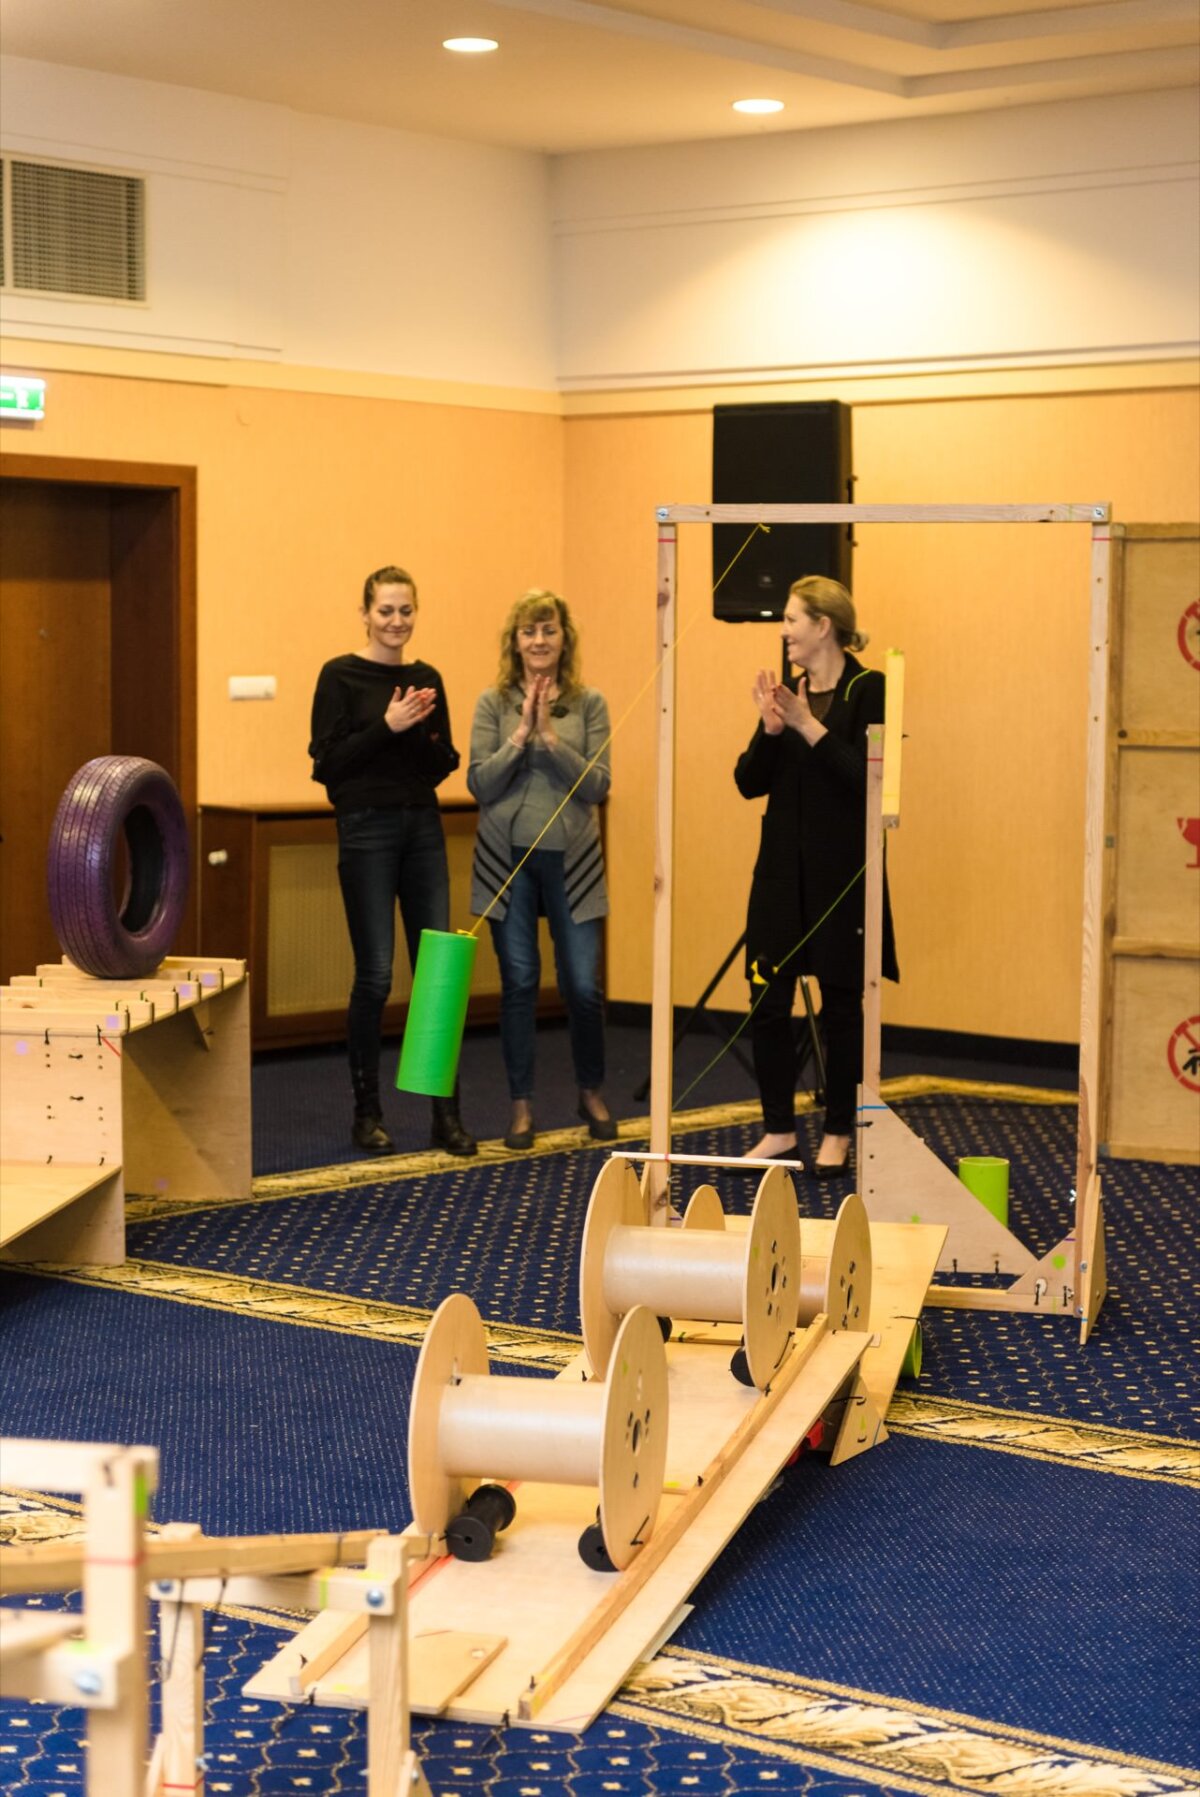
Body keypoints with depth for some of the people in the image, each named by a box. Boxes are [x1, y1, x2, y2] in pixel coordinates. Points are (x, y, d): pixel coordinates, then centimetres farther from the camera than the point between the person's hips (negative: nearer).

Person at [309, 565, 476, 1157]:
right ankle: (366, 1112, 11)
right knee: (374, 974, -3)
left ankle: (446, 1115, 8)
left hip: (423, 827, 5)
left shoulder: (427, 678, 11)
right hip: (367, 830, -5)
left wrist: (430, 732, -8)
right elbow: (327, 761, -9)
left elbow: (442, 767, 12)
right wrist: (388, 725, -17)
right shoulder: (341, 676, -4)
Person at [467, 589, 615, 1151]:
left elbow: (597, 785, -6)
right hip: (509, 858, 0)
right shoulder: (493, 703, 1)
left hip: (571, 859, 0)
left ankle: (591, 1092, 23)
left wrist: (550, 737, -16)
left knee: (582, 985, 0)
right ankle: (521, 1105, 15)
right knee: (518, 983, 3)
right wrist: (521, 732, -15)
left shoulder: (588, 704, 2)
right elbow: (480, 784, -6)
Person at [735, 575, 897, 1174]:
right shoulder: (786, 691, 9)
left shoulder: (868, 691, -7)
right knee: (767, 1001, 3)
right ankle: (778, 1130, 15)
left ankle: (838, 1134, 17)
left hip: (841, 873, -5)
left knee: (841, 1004, 5)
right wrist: (770, 728, -11)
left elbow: (868, 777, -18)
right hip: (783, 870, 5)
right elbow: (749, 782, 5)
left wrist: (810, 726, -22)